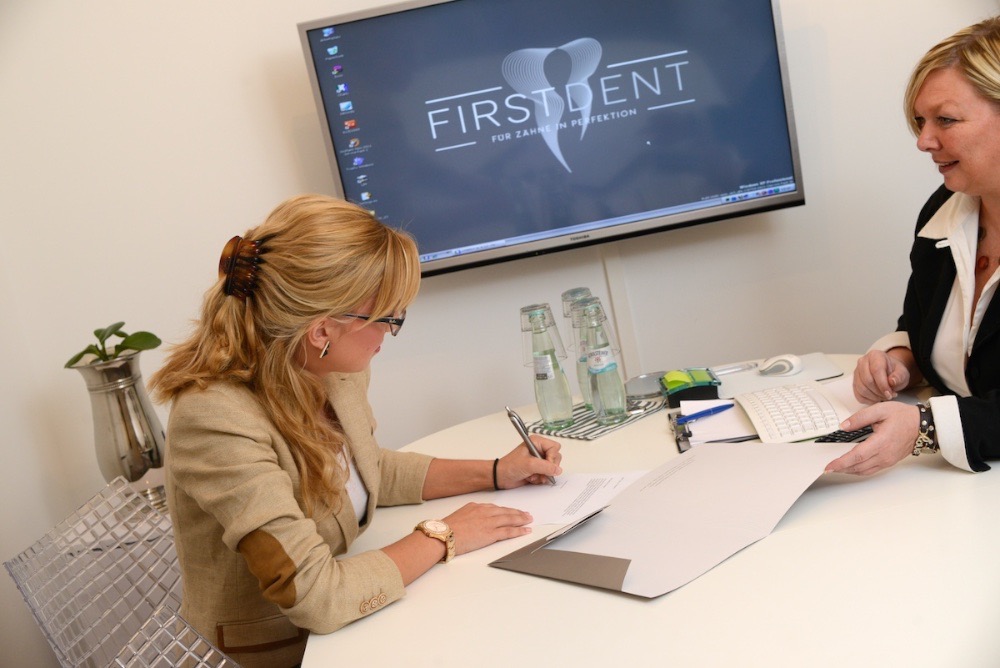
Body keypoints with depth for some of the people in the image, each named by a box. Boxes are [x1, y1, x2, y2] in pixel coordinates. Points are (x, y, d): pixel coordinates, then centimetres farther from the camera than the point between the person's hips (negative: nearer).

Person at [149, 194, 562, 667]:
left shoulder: (334, 372, -10)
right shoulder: (217, 419, -30)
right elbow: (316, 597, -31)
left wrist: (493, 474, 2)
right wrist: (441, 537, -19)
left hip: (339, 619, 6)